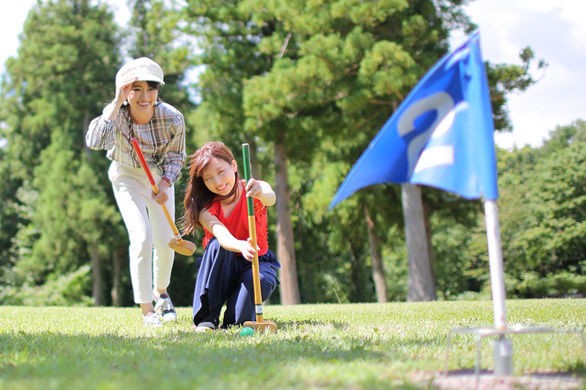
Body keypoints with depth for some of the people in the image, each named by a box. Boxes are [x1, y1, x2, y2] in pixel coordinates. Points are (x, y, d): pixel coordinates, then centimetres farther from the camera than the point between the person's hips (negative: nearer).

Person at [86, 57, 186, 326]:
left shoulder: (173, 118, -25)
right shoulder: (116, 114, -29)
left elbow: (175, 156, -9)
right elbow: (95, 142, -49)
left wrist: (165, 183, -27)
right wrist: (118, 102, -49)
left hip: (160, 175, 2)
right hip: (127, 176, -2)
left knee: (165, 240, 5)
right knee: (142, 238, -16)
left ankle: (161, 291, 36)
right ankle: (146, 308, -2)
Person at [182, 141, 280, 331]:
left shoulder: (254, 190, -13)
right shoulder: (206, 209, -14)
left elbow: (271, 198, -39)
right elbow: (223, 236, -35)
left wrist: (261, 193, -65)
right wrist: (241, 246, -59)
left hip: (258, 261, -1)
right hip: (223, 268, 1)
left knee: (259, 280, -36)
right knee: (216, 245, -32)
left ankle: (236, 321, -7)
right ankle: (206, 317, -26)